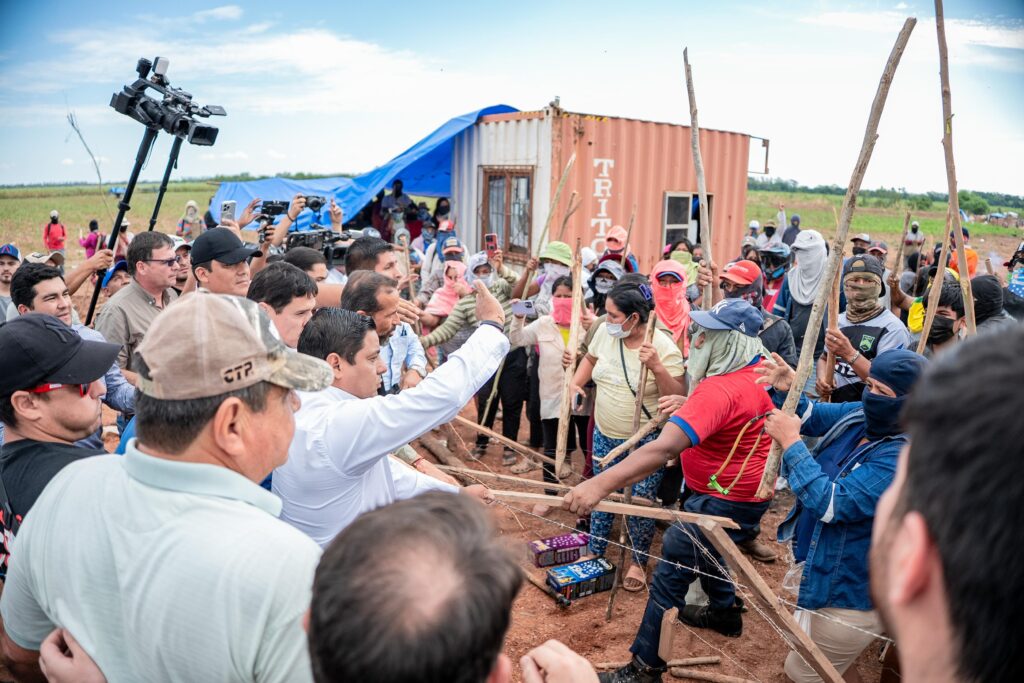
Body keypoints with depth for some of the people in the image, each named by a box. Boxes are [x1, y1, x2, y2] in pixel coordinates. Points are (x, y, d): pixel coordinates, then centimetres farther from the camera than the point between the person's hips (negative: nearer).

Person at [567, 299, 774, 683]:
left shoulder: (720, 390, -33)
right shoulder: (761, 367, -3)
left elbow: (664, 449, -46)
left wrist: (600, 484, -53)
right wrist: (688, 405, 7)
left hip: (725, 500, -10)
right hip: (744, 491, 10)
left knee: (670, 574, -4)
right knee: (702, 552, 32)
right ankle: (726, 613, 52)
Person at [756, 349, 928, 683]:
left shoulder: (903, 457, -31)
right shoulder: (861, 416, -6)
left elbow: (832, 503, -34)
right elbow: (811, 416, 8)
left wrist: (790, 442, -31)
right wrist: (787, 389, -13)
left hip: (848, 593, -9)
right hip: (820, 568, 9)